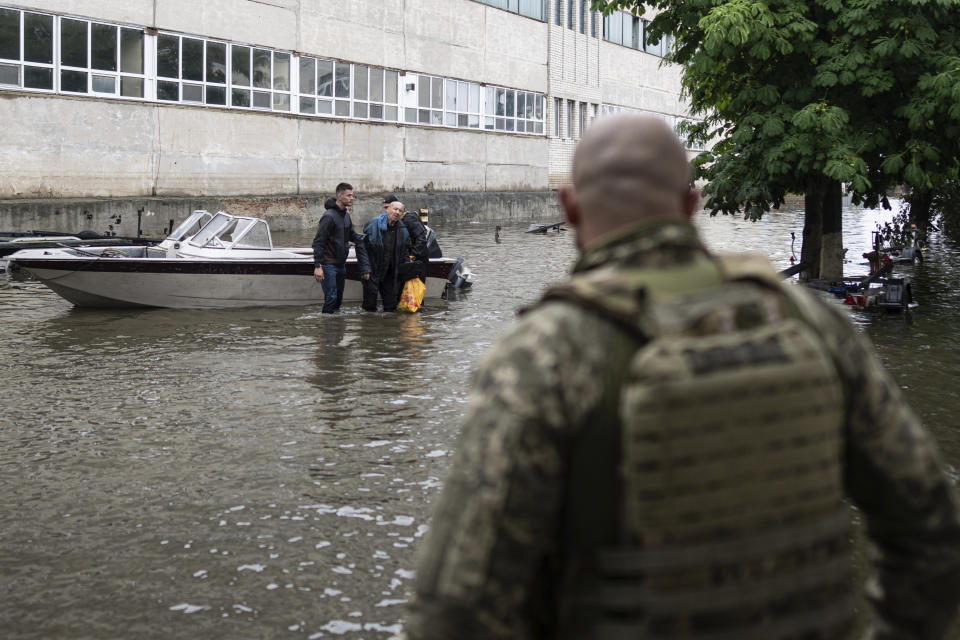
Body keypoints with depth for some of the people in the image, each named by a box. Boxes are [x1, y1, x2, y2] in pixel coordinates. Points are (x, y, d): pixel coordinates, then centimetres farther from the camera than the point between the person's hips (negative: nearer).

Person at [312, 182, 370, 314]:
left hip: (341, 264, 9)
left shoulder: (346, 216, 11)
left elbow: (352, 236, 25)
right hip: (329, 265, -8)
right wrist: (318, 266, -24)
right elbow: (318, 242, -19)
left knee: (339, 298, 12)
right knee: (331, 298, -11)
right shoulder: (329, 216, -16)